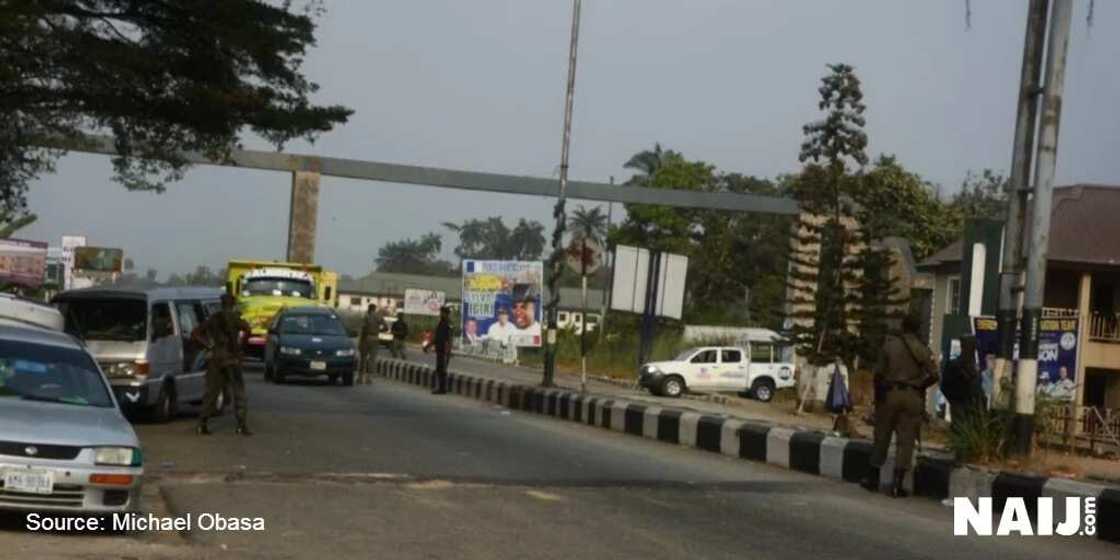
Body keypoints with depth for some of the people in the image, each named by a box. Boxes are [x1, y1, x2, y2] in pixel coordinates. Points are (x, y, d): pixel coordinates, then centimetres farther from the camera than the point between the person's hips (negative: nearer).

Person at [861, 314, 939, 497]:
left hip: (890, 392, 0)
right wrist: (920, 386, 13)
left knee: (882, 437, 11)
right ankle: (897, 483, -2)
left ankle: (872, 478, 17)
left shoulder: (889, 344, 0)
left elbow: (878, 372, -3)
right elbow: (933, 375, -5)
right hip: (912, 397, 0)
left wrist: (878, 393, 9)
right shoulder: (922, 350, 1)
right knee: (906, 441, 2)